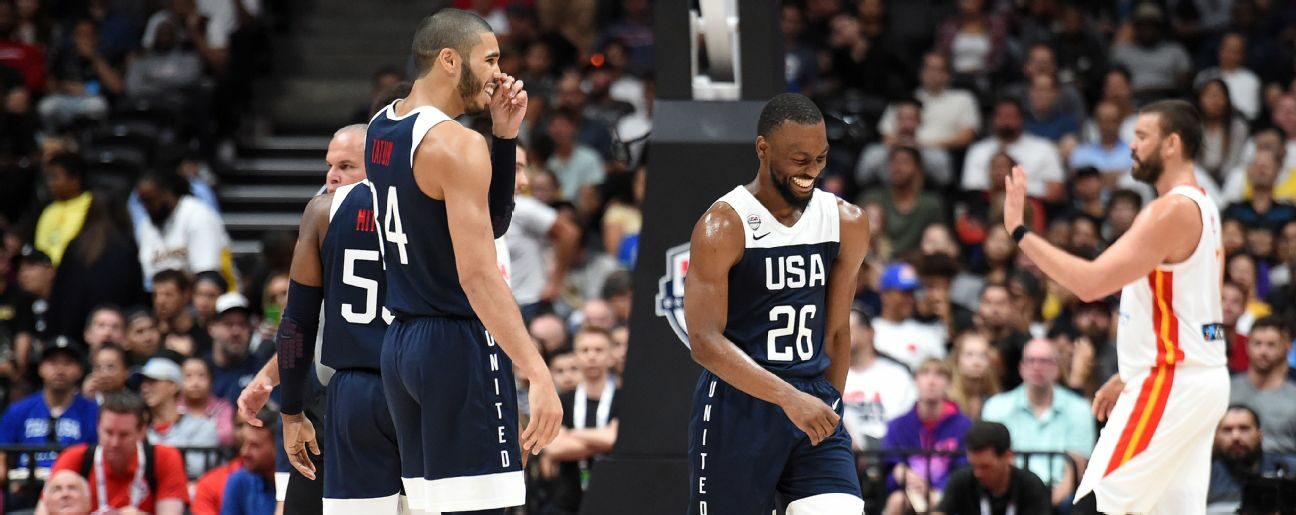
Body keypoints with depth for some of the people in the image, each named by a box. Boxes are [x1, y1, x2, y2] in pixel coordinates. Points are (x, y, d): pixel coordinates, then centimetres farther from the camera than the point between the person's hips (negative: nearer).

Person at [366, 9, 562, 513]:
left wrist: (504, 133, 8)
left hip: (400, 341, 9)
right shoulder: (457, 144, -16)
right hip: (459, 345, -9)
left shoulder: (380, 128, 12)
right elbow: (478, 275, -24)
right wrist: (538, 374, -28)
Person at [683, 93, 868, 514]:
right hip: (738, 407, -4)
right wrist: (789, 398, -28)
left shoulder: (846, 223, 4)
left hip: (814, 401, 4)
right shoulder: (723, 227, -12)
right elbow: (705, 342, -19)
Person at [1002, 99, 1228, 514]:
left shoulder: (1172, 211, -17)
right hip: (1201, 377, 10)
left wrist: (1020, 231, -18)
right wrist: (1130, 376, 23)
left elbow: (1090, 283, -24)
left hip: (1171, 385, -10)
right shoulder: (1202, 208, 15)